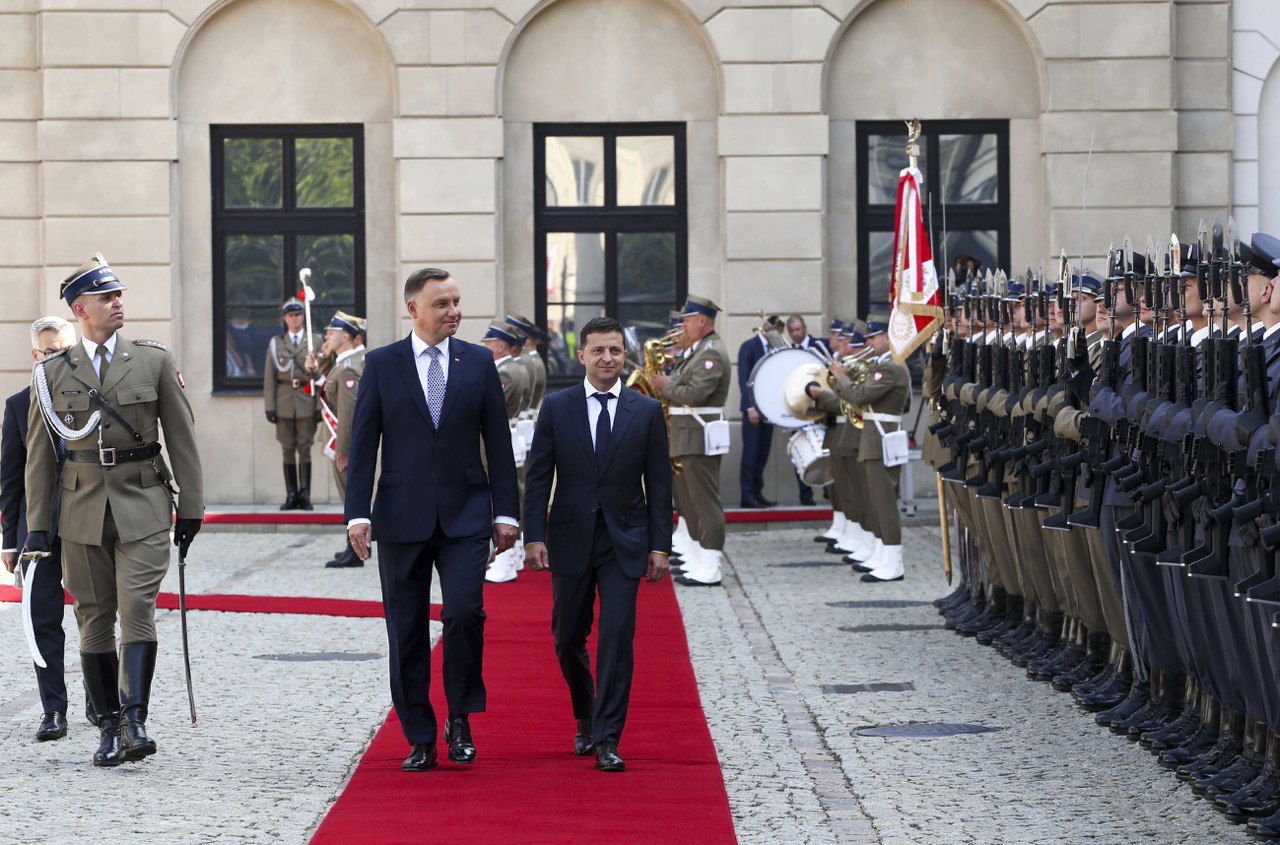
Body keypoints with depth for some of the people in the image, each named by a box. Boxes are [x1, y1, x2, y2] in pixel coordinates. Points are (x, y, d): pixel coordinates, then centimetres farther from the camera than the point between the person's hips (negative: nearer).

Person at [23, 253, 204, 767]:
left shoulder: (154, 360, 3)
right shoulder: (52, 373, 4)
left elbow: (181, 436, 5)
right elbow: (40, 453, 7)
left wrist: (191, 507, 2)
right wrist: (37, 526, 2)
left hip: (142, 509, -1)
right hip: (82, 512, 1)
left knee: (137, 611, -13)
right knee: (95, 619, 5)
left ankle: (135, 721, -18)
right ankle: (110, 728, 13)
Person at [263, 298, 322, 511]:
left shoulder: (315, 341, 7)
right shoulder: (276, 343, 10)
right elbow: (269, 377, 8)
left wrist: (321, 406, -4)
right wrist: (270, 407, -1)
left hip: (307, 403, -1)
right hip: (284, 403, 1)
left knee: (305, 449, -3)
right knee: (288, 449, 2)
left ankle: (305, 495, -1)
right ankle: (291, 495, 5)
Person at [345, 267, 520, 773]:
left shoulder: (479, 362, 7)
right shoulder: (381, 364, 4)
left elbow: (497, 441, 8)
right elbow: (363, 443, 2)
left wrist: (506, 511, 3)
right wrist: (358, 513, -6)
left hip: (465, 516, 0)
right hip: (402, 517, 0)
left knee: (464, 611, -17)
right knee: (407, 632, 3)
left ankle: (459, 720, 2)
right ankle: (421, 740, 13)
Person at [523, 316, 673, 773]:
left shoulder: (647, 411, 2)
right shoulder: (557, 407, 2)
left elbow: (659, 483, 3)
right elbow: (538, 477, 2)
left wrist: (659, 546, -2)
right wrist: (535, 537, -6)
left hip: (624, 545, -1)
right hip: (570, 541, 1)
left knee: (617, 638, -9)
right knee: (568, 638, 9)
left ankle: (607, 741, -5)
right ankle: (585, 717, 34)